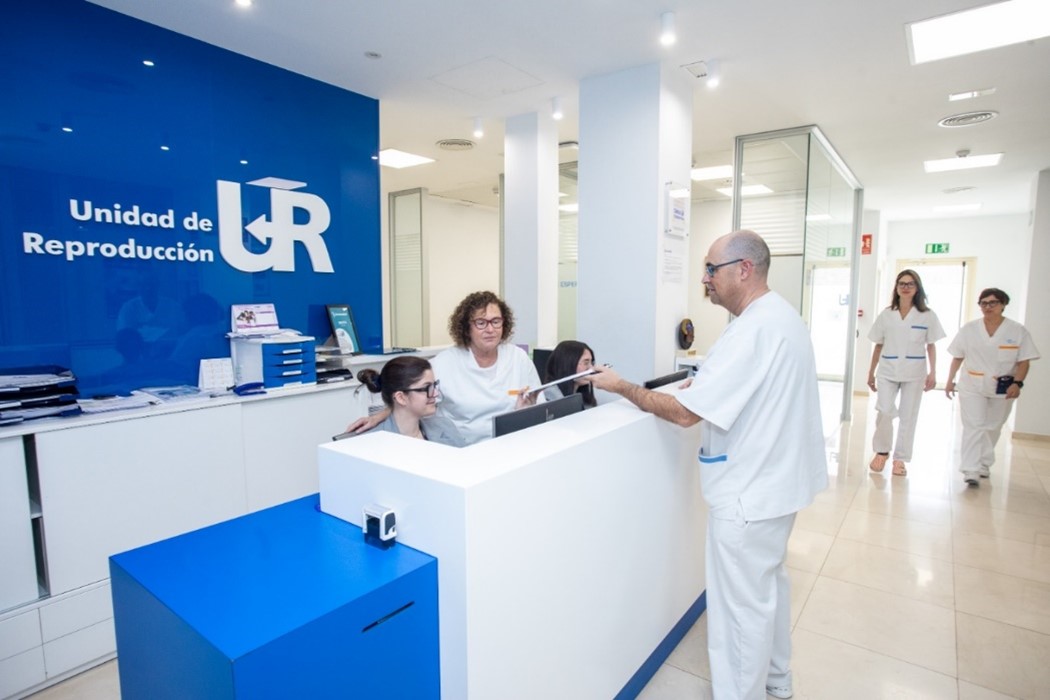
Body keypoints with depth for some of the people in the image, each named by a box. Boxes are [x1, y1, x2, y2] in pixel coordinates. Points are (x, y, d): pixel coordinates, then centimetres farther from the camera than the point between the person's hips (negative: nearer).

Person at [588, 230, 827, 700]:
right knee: (769, 582, 26)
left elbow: (685, 413, -27)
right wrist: (705, 390, 10)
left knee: (742, 605, 5)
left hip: (748, 492, -11)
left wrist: (621, 387, -16)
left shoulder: (752, 330, -26)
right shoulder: (783, 315, 7)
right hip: (775, 479, 11)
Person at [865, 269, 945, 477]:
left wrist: (932, 373, -5)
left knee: (908, 416, 6)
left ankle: (900, 458, 17)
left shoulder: (927, 315, 2)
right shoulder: (886, 314, 4)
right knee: (884, 411, -9)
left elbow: (931, 346, 4)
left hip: (914, 373, 0)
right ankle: (881, 451, 13)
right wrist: (871, 372, 9)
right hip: (888, 371, 0)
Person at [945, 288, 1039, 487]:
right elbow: (957, 357, 6)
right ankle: (970, 470, -10)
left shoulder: (1017, 331, -3)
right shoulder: (969, 329, -1)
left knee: (993, 428, 13)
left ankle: (984, 464, 30)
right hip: (972, 386, -1)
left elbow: (1023, 361, -3)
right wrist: (950, 381, 6)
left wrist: (1017, 383, -17)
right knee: (974, 426, -8)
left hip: (1003, 389, 1)